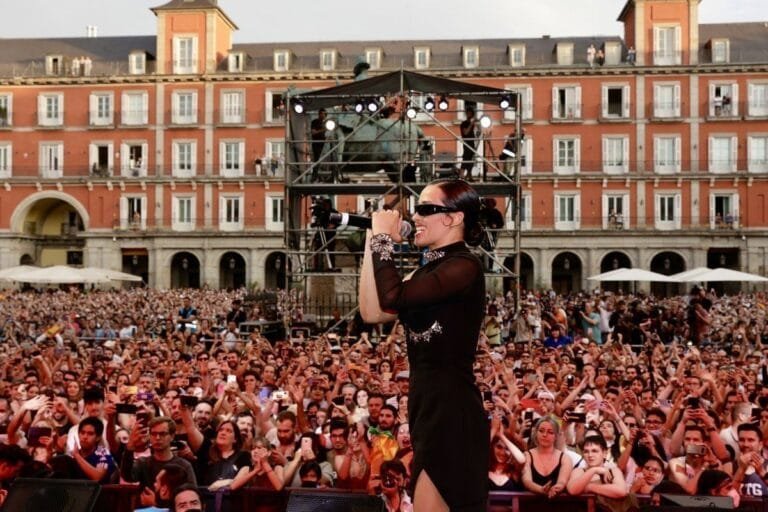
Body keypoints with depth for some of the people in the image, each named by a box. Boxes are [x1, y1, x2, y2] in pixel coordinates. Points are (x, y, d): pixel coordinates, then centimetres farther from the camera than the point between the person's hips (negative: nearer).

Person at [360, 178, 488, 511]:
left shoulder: (463, 267, -14)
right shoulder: (432, 270, 15)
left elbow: (392, 297, -27)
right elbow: (372, 312, 5)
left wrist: (383, 238, -12)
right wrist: (372, 243, 3)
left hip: (450, 410, -10)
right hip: (430, 405, 10)